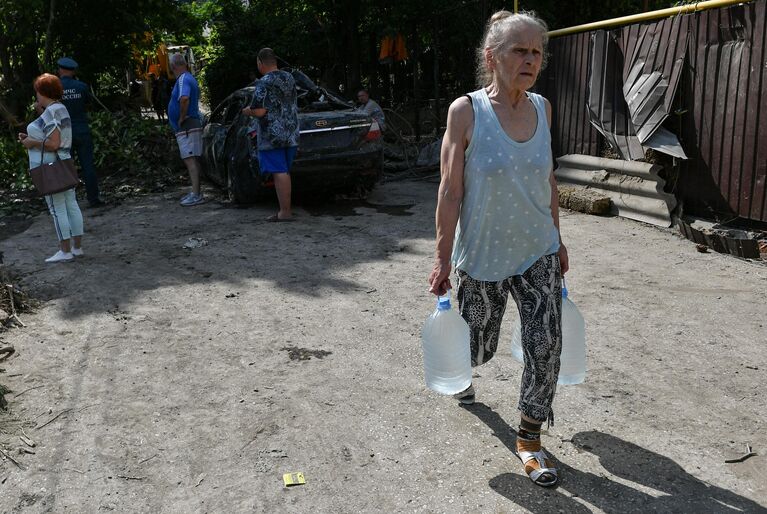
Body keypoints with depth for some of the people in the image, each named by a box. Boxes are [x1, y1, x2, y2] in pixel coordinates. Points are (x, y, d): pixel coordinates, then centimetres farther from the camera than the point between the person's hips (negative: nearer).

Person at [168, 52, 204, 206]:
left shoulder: (183, 79, -14)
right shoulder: (189, 78, 17)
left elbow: (184, 99, -33)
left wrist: (181, 118, -21)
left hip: (186, 127, -10)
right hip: (192, 125, 10)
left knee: (190, 159, -13)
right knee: (192, 160, 14)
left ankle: (196, 195, -15)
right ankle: (195, 192, 20)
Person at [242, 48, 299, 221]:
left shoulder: (264, 83, -13)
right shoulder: (290, 78, 11)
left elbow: (259, 112, -19)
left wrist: (247, 111, 3)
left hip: (272, 137, -7)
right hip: (291, 135, 8)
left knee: (279, 173, -6)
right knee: (285, 172, 14)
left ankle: (284, 212, -6)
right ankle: (286, 208, 18)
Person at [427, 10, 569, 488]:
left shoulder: (542, 108, 0)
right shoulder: (466, 112, -13)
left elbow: (548, 180, 10)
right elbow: (451, 191, -12)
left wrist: (557, 240, 14)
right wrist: (444, 258, -12)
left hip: (538, 253, 3)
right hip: (483, 256, -3)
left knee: (546, 345, -4)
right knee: (478, 346, 14)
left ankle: (530, 438, 16)